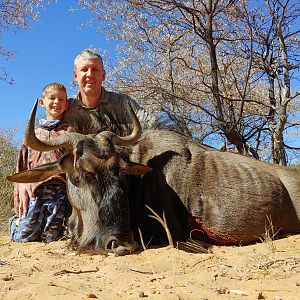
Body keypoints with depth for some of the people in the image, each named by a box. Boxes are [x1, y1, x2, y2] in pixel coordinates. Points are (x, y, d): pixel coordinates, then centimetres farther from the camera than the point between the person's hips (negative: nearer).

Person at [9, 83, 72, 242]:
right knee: (22, 237, -3)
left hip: (61, 191, -1)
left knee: (51, 238, -5)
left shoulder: (70, 131, 13)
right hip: (35, 190, 2)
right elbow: (22, 168, 16)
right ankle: (16, 220, 29)